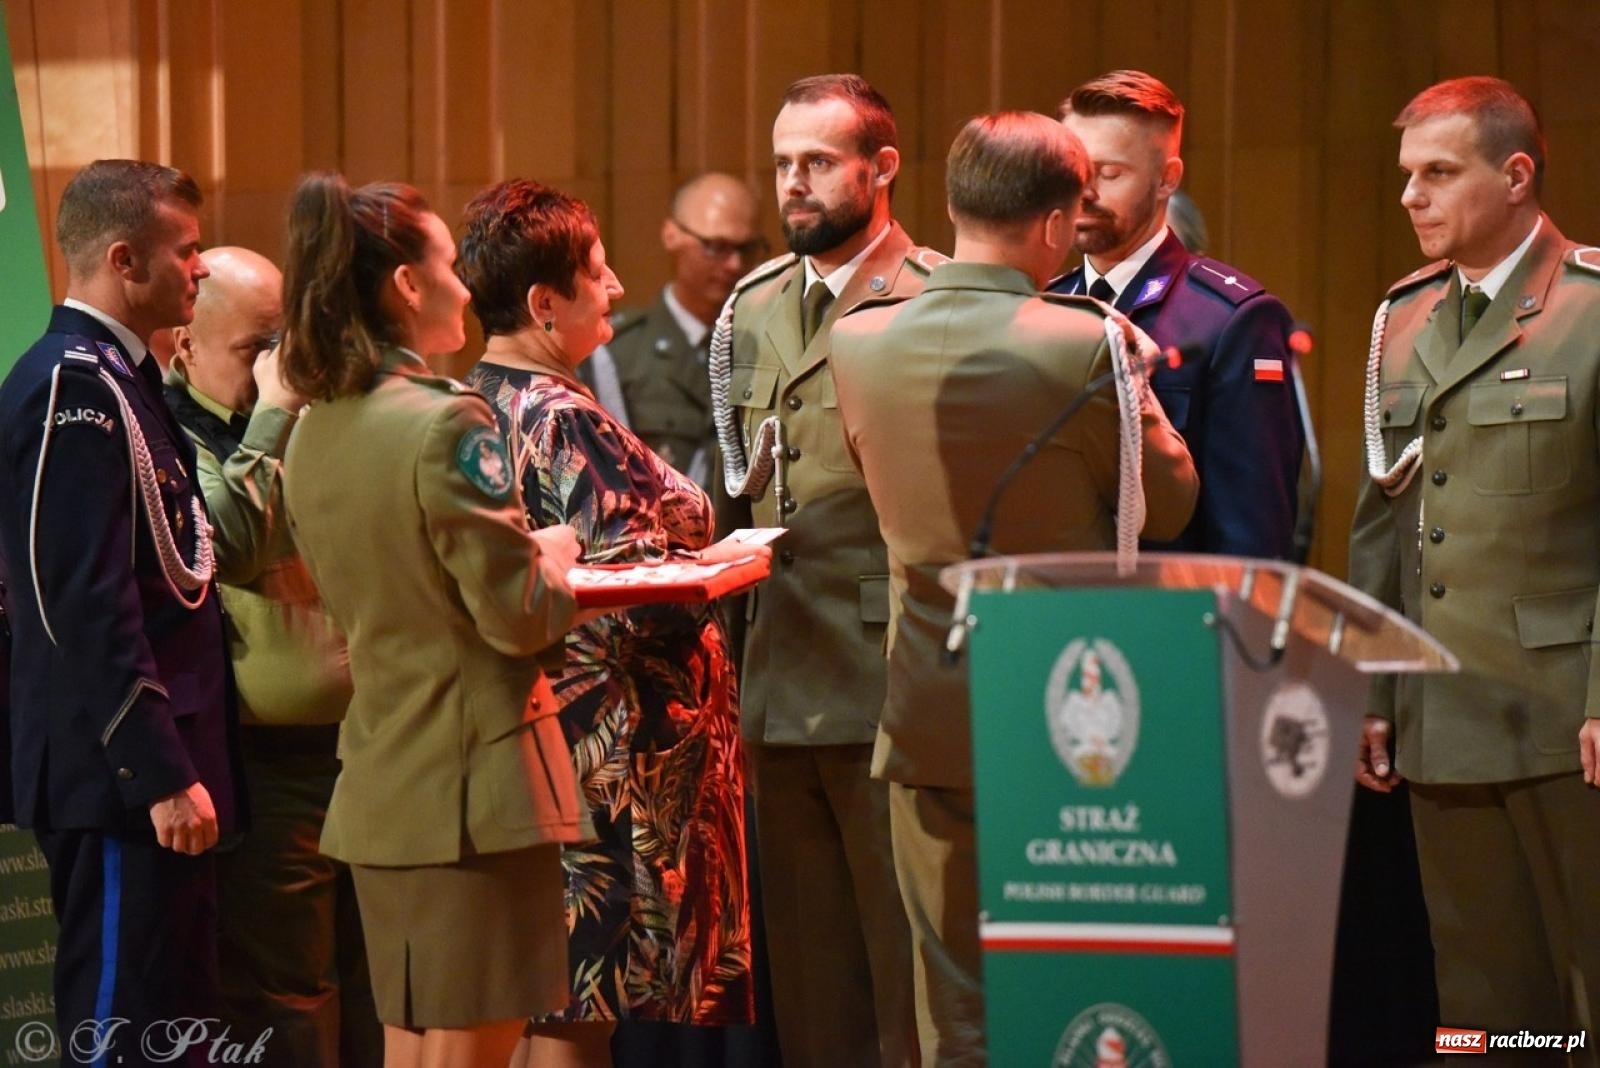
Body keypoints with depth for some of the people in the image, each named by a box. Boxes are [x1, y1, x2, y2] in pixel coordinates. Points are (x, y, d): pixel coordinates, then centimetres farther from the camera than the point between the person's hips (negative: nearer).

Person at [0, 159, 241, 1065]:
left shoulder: (121, 378, 15)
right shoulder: (74, 388, -16)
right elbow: (90, 607, -21)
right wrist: (163, 775, -22)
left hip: (159, 767, 10)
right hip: (123, 782, -10)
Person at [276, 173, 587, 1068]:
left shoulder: (316, 429, 8)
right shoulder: (448, 424, -17)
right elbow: (519, 617, -17)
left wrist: (522, 553, 18)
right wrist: (556, 558, 4)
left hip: (379, 783, 8)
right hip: (473, 781, -8)